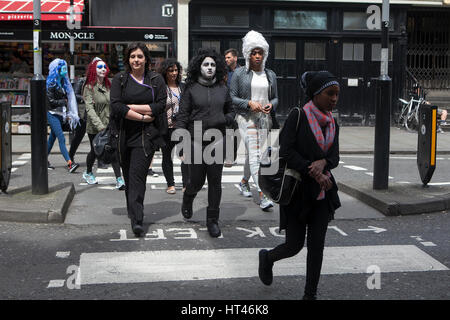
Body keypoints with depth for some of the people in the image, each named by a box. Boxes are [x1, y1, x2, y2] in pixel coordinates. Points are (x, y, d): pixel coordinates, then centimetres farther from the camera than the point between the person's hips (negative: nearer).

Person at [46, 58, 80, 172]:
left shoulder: (63, 82, 12)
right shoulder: (51, 84, -11)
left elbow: (69, 98, 13)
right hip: (52, 114, -7)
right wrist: (64, 101, -3)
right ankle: (70, 164, -21)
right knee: (61, 138, -14)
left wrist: (68, 114, 8)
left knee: (52, 137, 14)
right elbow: (51, 101, -14)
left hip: (61, 114, 7)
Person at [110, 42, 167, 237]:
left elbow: (160, 106, -6)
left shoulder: (156, 80, 6)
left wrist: (132, 107, -9)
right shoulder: (119, 80, 6)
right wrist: (142, 117, -11)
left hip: (146, 135, -2)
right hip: (124, 134, 3)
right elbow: (116, 106, -7)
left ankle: (137, 220, -16)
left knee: (137, 174, -13)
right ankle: (133, 211, 29)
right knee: (128, 175, 11)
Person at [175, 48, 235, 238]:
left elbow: (231, 112, 19)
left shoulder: (223, 89, 9)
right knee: (196, 181, 5)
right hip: (195, 142, -2)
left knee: (215, 182, 1)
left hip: (216, 141, 2)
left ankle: (212, 220, 13)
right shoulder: (191, 89, 0)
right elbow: (182, 117, -1)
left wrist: (222, 120, -4)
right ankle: (187, 200, 41)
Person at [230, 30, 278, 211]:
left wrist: (271, 105, -6)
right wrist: (249, 103, -16)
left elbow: (275, 97, 17)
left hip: (265, 119, 5)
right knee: (254, 154, -15)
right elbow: (232, 97, -2)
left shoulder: (270, 75, 11)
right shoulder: (239, 74, -1)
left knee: (252, 153, 15)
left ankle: (244, 182, 40)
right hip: (246, 118, -5)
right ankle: (263, 197, -20)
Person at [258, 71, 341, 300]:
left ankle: (310, 294, 14)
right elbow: (286, 152, -16)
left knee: (317, 244, 2)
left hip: (323, 190, 5)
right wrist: (315, 174, -23)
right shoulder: (297, 117, -10)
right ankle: (267, 258, 36)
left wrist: (322, 163, -20)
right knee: (294, 245, 3)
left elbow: (335, 158, 3)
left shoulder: (332, 124, 8)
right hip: (298, 189, -5)